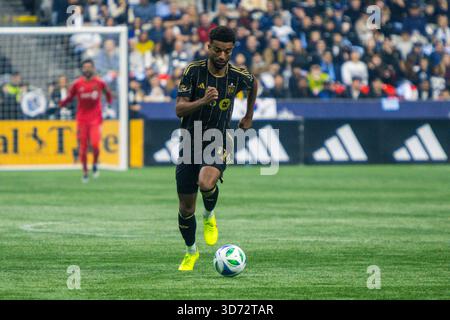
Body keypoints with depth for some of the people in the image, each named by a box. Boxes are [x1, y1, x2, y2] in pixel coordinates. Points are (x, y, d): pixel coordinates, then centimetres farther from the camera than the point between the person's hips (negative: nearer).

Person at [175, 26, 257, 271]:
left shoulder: (238, 76, -6)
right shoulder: (193, 71, -11)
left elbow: (254, 85, 20)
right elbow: (179, 109, -16)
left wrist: (249, 117, 25)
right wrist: (203, 100, -32)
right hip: (190, 143, 1)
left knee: (206, 183, -33)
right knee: (186, 209, 4)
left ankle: (209, 216, 1)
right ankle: (191, 251, 31)